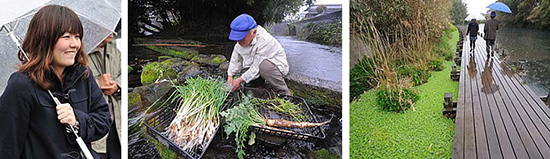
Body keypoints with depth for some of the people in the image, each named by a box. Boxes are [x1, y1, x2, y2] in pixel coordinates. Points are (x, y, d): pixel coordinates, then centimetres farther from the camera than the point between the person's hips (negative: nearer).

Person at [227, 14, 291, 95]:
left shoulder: (264, 42, -31)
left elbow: (257, 68, -30)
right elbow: (235, 60, 3)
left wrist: (240, 80, -26)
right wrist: (230, 76, -9)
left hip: (278, 67, -9)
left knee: (264, 65, -39)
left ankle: (284, 94, -22)